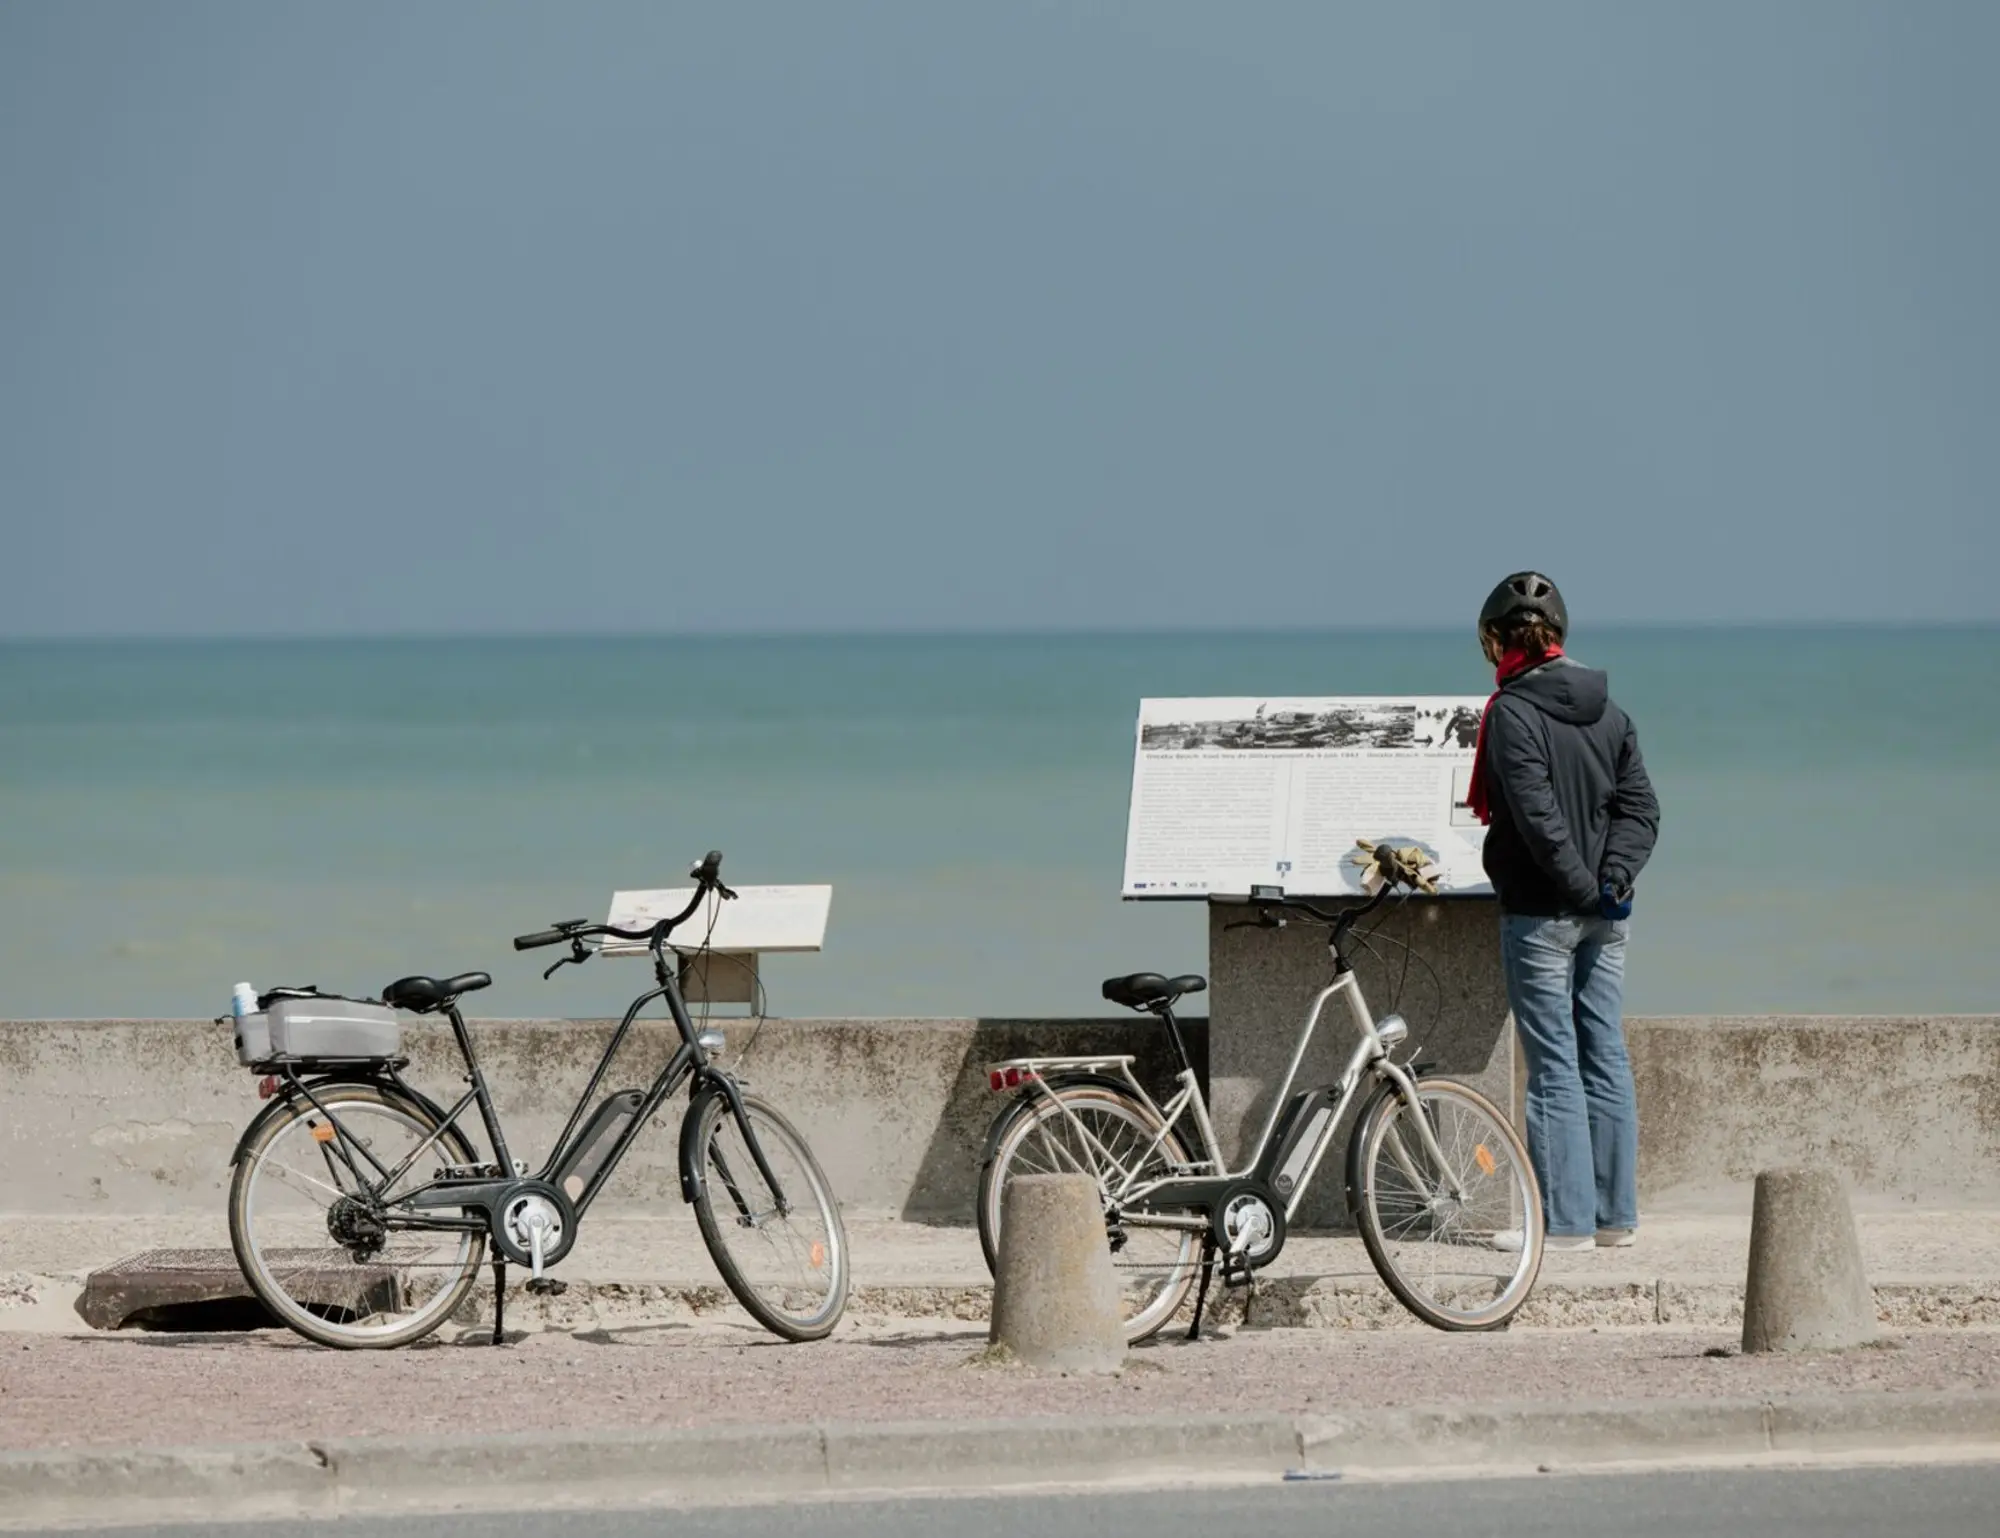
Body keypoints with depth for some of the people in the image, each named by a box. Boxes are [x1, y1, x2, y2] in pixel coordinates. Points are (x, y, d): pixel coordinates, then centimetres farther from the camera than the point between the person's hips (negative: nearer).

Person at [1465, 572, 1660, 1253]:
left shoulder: (1512, 713, -12)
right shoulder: (1607, 710, 10)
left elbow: (1537, 817, -21)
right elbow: (1641, 804, 5)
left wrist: (1586, 887, -16)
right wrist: (1614, 877, -5)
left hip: (1541, 914, -7)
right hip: (1606, 917, 7)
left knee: (1554, 1066, -4)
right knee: (1606, 1058, 10)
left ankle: (1566, 1221, -3)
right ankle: (1614, 1214, 13)